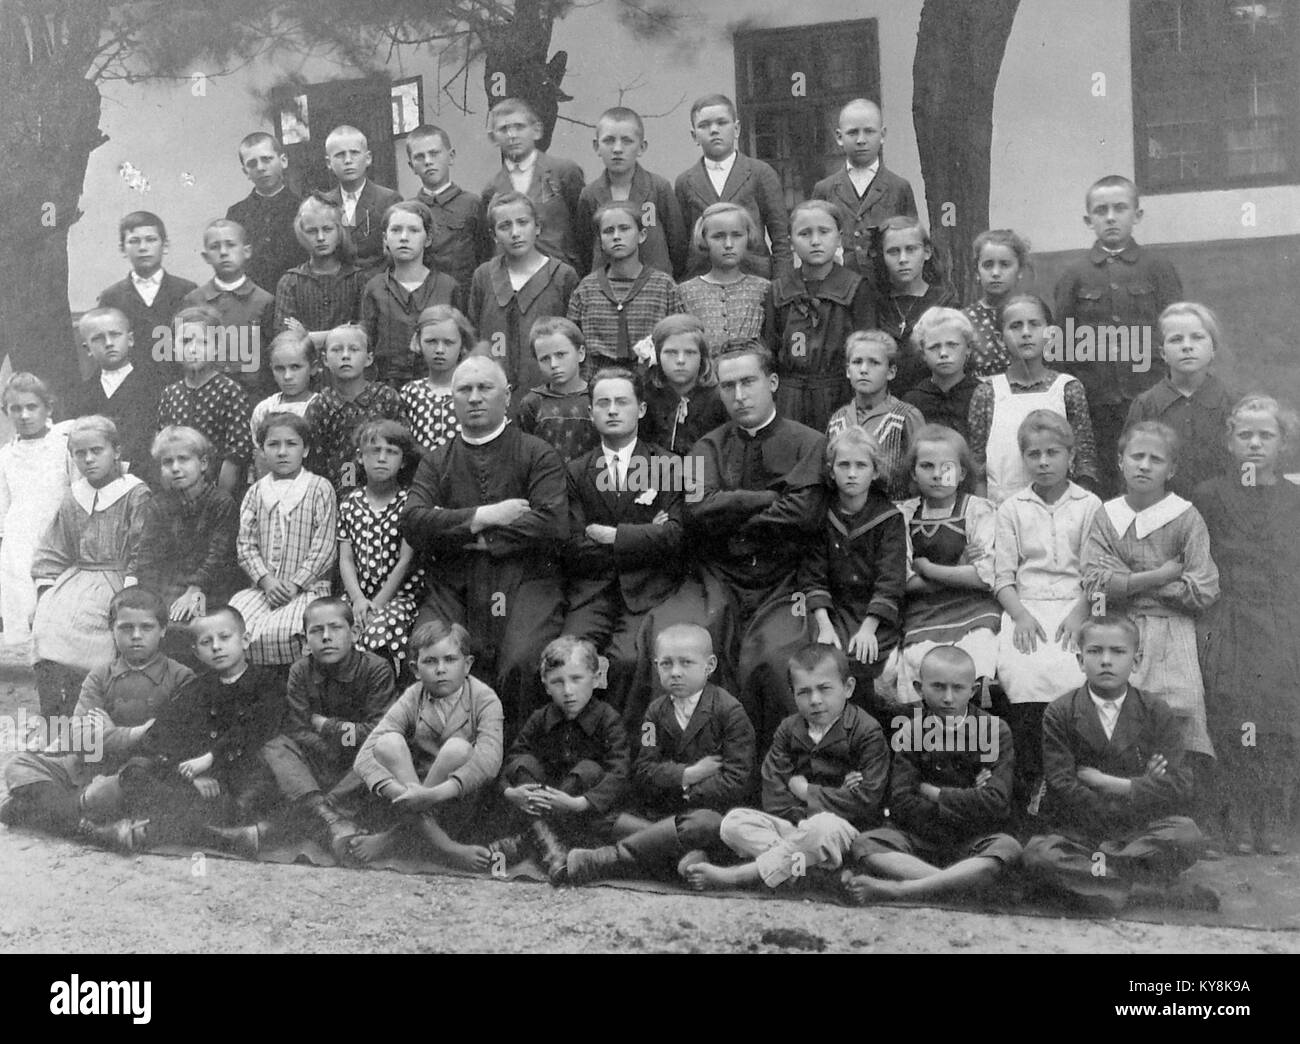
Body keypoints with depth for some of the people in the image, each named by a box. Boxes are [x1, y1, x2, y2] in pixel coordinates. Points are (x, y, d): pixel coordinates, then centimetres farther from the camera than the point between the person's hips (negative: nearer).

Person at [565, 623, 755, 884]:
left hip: (714, 810, -5)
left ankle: (602, 862, -37)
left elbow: (737, 781, -13)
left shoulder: (729, 710, -7)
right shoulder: (656, 711, 8)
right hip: (664, 813, 5)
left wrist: (683, 796, -14)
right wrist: (687, 775, -18)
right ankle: (685, 853, -34)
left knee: (706, 823, -39)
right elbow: (643, 775, -2)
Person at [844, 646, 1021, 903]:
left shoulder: (995, 731, -2)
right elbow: (901, 805, -10)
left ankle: (898, 889, -42)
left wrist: (931, 792, -10)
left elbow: (996, 802, -14)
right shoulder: (909, 733, 1)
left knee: (1008, 848, -34)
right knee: (863, 843, -24)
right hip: (919, 839, 1)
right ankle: (960, 881, -38)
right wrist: (966, 802, -14)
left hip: (974, 842, -1)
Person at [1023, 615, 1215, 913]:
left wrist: (1107, 783, -13)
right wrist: (1141, 787, -12)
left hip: (1141, 833, 1)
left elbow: (1179, 788, -8)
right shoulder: (1059, 714, 1)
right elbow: (1064, 791, -10)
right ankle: (1163, 893, -32)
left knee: (1186, 834, -28)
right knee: (1037, 853, -32)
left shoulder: (1156, 713, 5)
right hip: (1078, 834, 0)